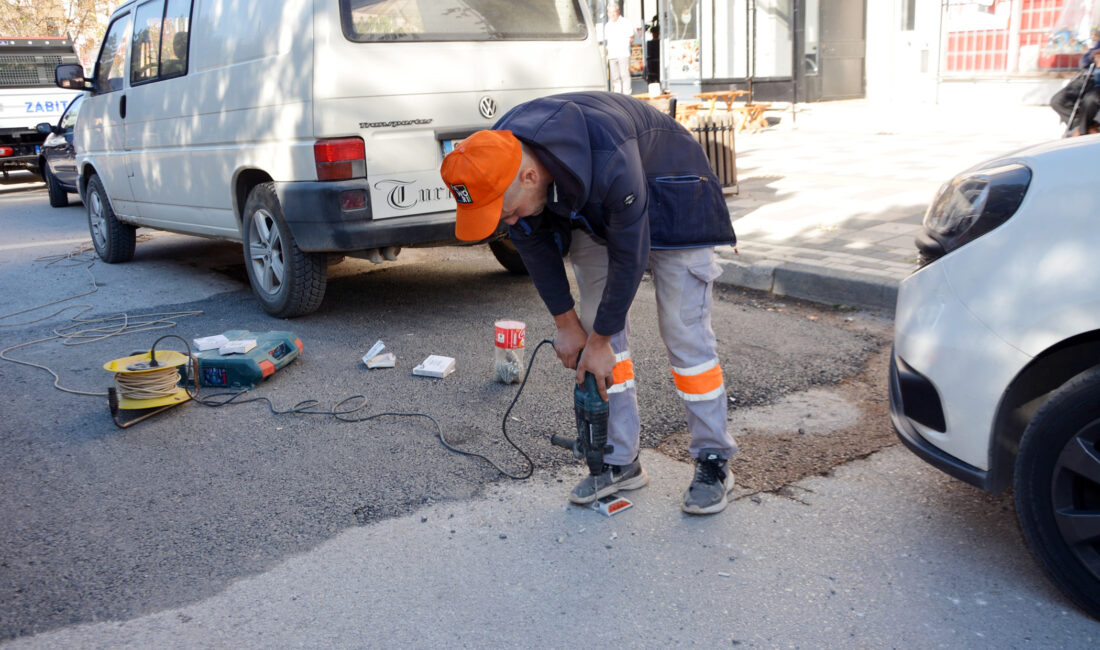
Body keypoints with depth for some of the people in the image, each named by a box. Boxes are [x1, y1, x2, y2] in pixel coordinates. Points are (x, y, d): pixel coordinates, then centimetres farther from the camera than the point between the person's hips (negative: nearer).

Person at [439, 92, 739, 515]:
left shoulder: (608, 161, -44)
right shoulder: (497, 164, -24)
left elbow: (629, 256, -31)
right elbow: (535, 246, -8)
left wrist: (600, 340, -21)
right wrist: (566, 324, -5)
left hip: (670, 204, -5)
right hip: (593, 211, 6)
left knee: (684, 334, -8)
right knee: (600, 330, 0)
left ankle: (713, 463, 5)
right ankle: (620, 462, 9)